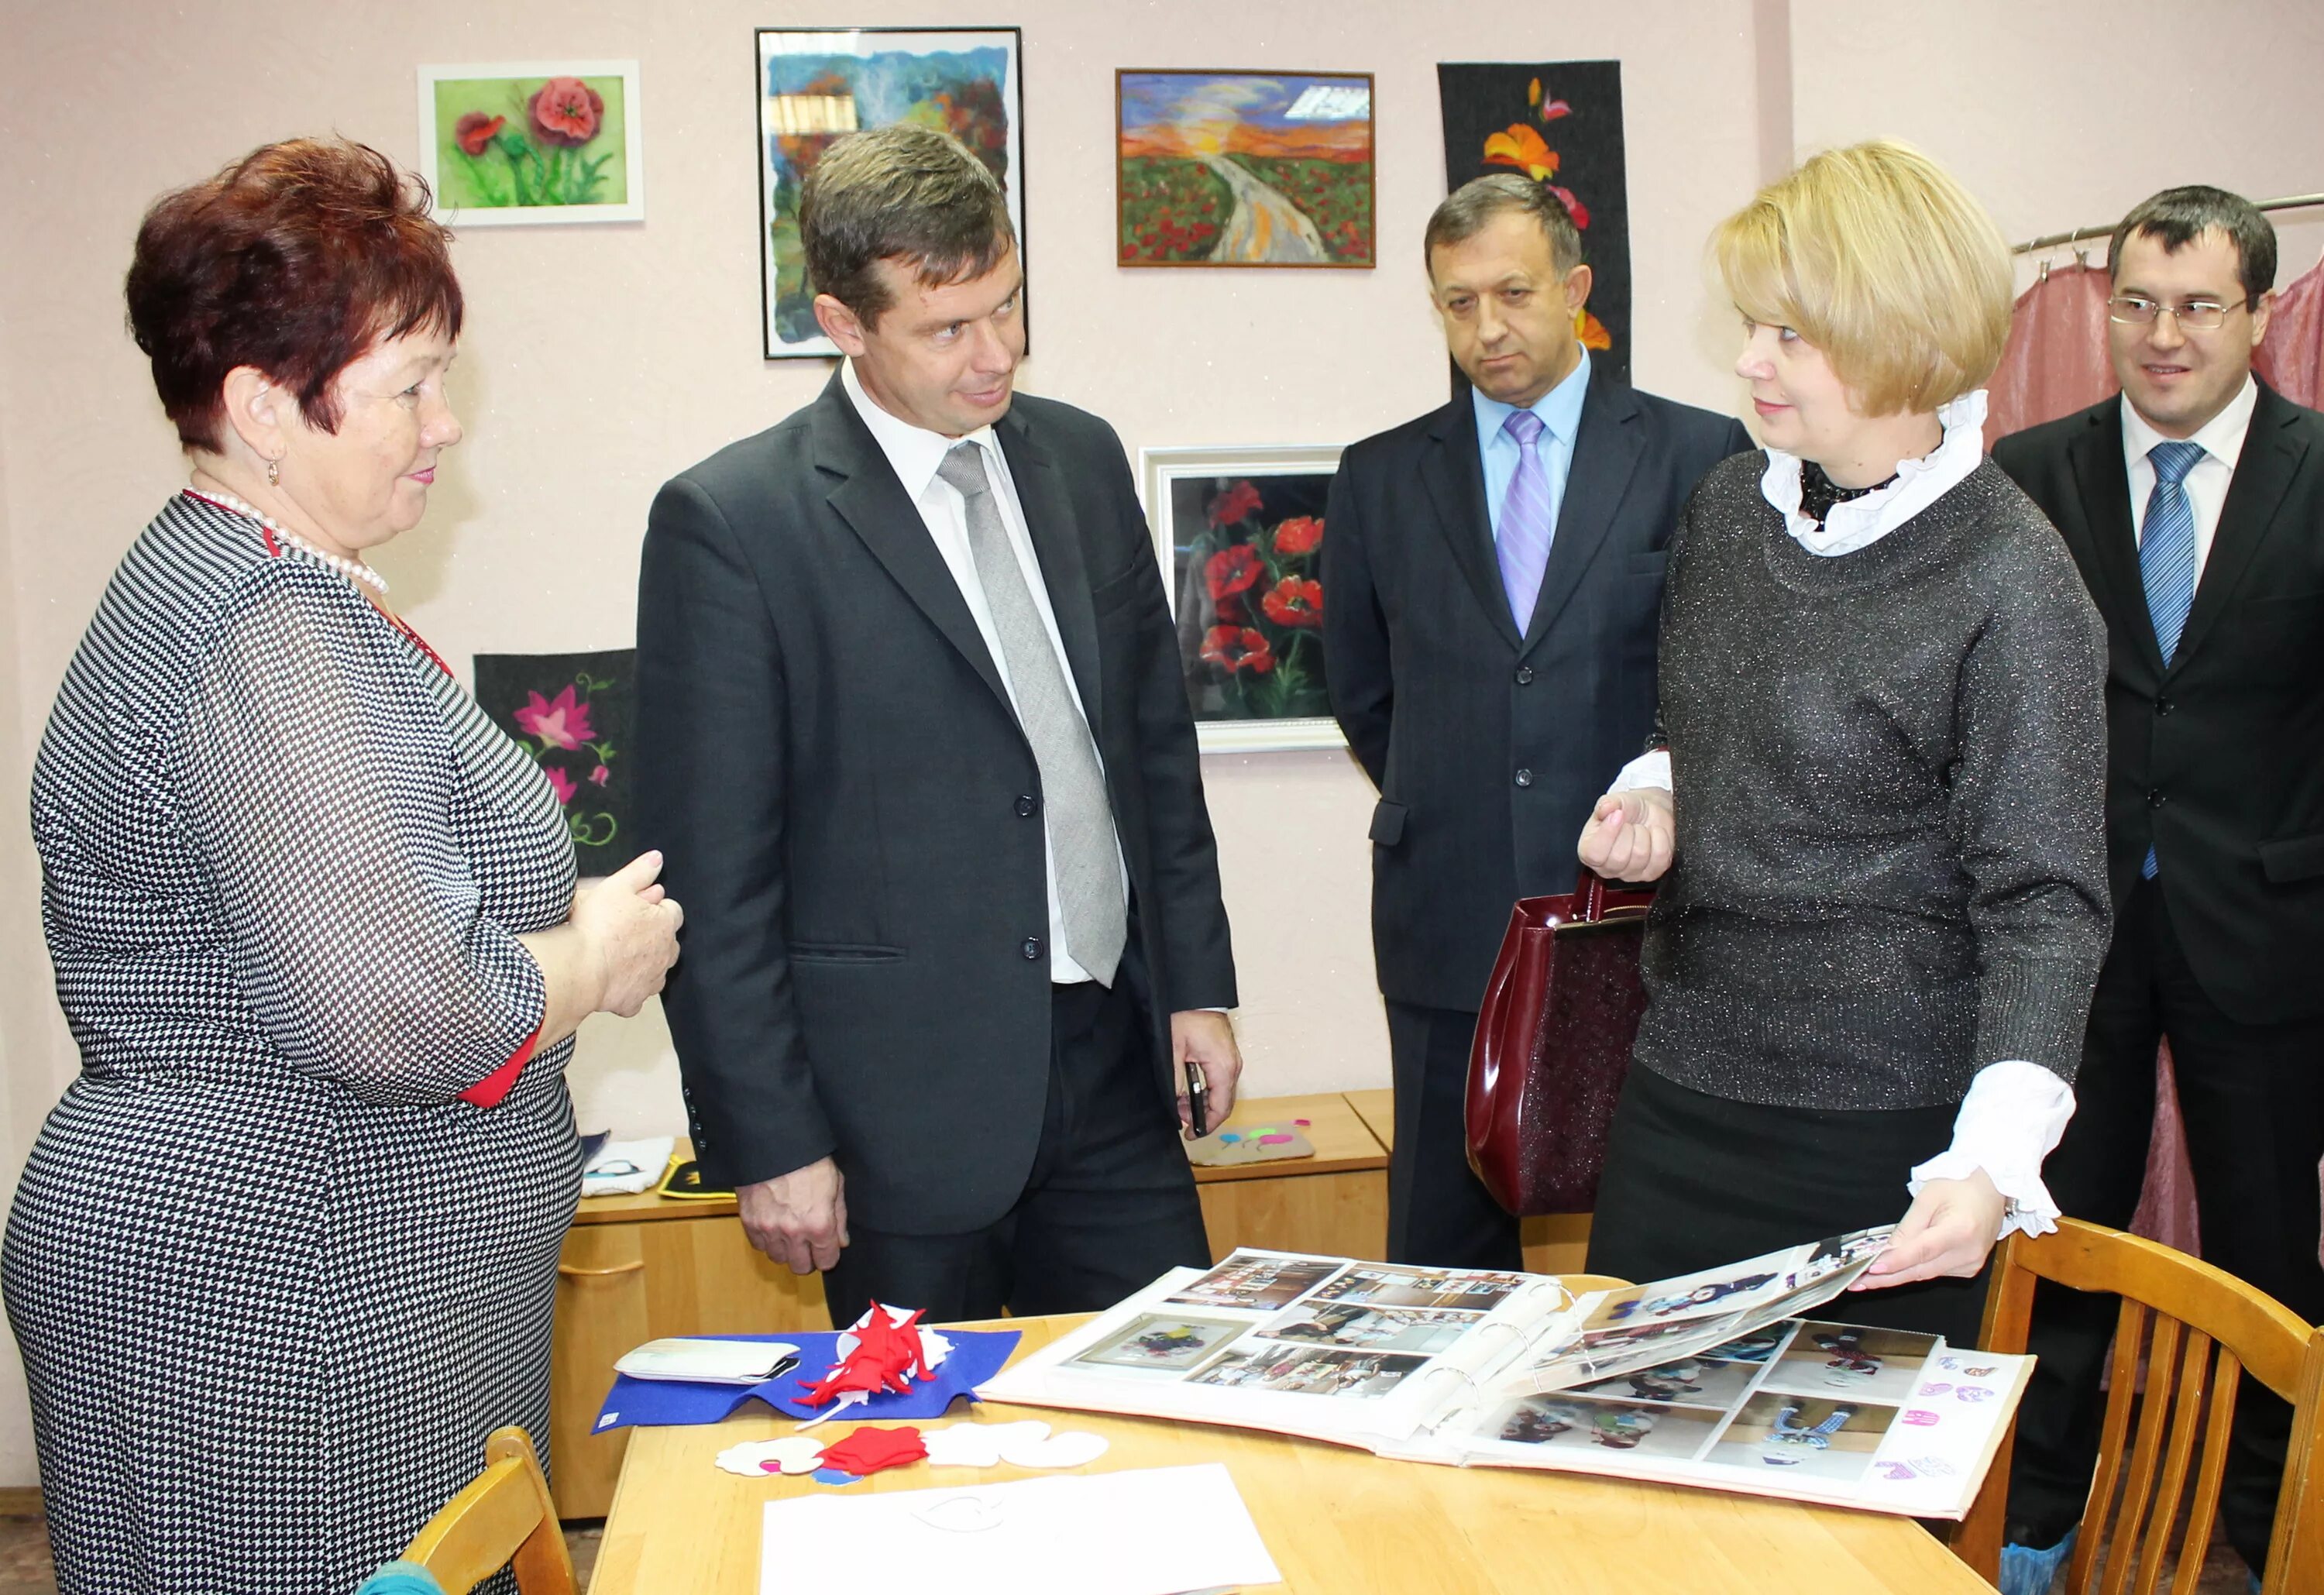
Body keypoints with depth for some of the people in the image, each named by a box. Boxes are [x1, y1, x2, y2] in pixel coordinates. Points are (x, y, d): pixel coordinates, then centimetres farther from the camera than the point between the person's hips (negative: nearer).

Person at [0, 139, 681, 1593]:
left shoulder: (242, 587, 14)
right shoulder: (272, 638, -21)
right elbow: (397, 1019, -29)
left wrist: (567, 919, 5)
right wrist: (593, 956, -10)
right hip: (282, 1308, -10)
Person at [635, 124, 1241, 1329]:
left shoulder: (1081, 459, 7)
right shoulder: (730, 521, -11)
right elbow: (711, 877, -10)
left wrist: (1197, 983, 11)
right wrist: (769, 1143, -10)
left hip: (1110, 1066, 5)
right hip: (905, 1104, -5)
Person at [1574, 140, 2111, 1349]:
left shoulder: (2010, 584, -15)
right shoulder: (1727, 507, 5)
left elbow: (2042, 901, -16)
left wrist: (1992, 1164, -28)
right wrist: (1650, 799, -3)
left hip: (1884, 1129, -6)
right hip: (1680, 1088, 6)